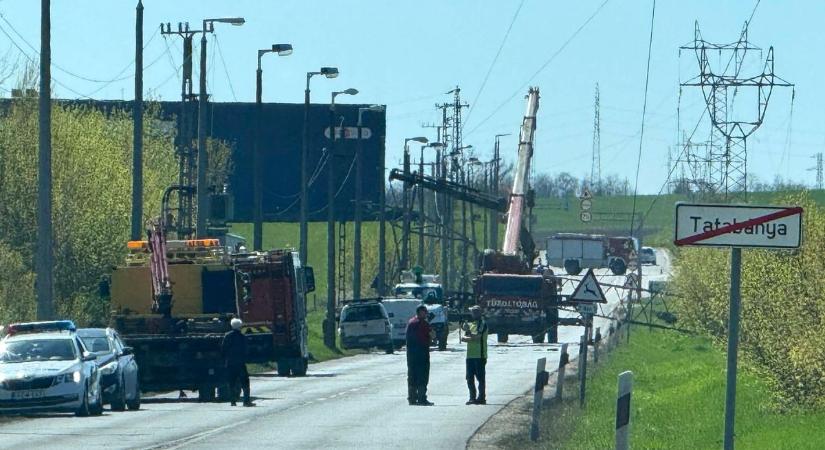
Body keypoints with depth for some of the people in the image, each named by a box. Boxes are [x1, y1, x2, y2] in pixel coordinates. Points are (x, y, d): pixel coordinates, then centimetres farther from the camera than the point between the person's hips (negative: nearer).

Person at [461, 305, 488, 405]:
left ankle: (481, 398, -1)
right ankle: (472, 397, 13)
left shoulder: (482, 324, -5)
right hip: (470, 355, 7)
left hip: (479, 355, -7)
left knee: (480, 377, -4)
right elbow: (464, 337, 12)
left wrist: (467, 338, -3)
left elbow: (477, 337, -16)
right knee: (470, 378, 7)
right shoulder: (471, 324, 19)